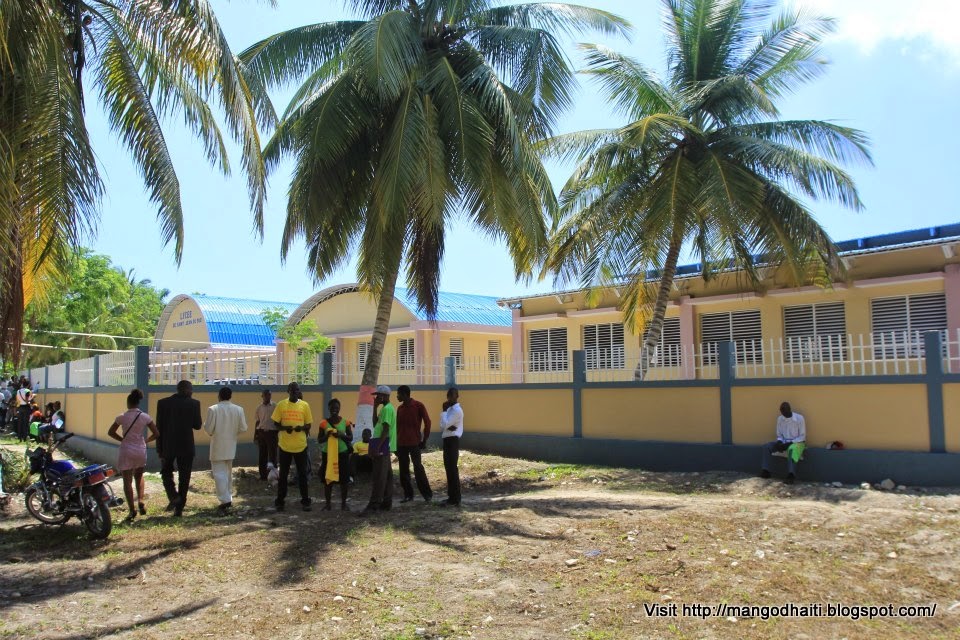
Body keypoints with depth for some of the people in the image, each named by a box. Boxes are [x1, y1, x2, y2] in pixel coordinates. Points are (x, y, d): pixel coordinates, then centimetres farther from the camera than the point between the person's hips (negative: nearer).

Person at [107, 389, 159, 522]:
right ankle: (140, 501, 5)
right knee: (139, 476, 23)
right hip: (141, 450, 2)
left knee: (127, 481, 4)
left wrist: (122, 439, 14)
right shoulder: (145, 417, -4)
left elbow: (110, 432, 3)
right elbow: (156, 434, -2)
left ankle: (132, 510, -3)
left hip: (126, 451, -2)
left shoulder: (122, 417, -7)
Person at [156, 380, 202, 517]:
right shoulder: (194, 404, -7)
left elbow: (159, 427, -1)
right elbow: (197, 425, -3)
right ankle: (179, 508, 10)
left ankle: (173, 496, -1)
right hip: (186, 446, -1)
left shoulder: (163, 402, -2)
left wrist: (159, 448, 4)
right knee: (183, 477, 8)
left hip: (167, 445, 1)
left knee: (166, 472, 21)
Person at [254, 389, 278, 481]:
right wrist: (255, 434, 12)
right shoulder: (259, 408, 9)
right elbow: (257, 421, 15)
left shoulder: (275, 407, -2)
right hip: (261, 432, 4)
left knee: (272, 453, -5)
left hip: (272, 432, -4)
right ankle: (263, 474, 14)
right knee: (262, 454, 8)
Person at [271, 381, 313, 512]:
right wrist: (285, 428, -17)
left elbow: (308, 425, 5)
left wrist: (302, 428, -17)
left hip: (301, 445, 0)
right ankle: (280, 501, 19)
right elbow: (276, 423, 3)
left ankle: (305, 501, 15)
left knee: (302, 474, 7)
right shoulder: (281, 404, 0)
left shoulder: (304, 405, 1)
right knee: (283, 474, 9)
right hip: (285, 445, 0)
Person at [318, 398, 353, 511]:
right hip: (327, 453, 0)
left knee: (344, 480, 4)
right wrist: (327, 435, -18)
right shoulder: (324, 423, -1)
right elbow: (320, 440, 2)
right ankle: (328, 504, 16)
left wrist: (341, 435, -17)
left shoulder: (345, 422, -1)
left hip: (342, 453, 0)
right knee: (328, 479, 6)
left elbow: (351, 438, 1)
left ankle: (343, 503, 16)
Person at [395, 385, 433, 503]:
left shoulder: (418, 405, -4)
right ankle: (408, 494, 12)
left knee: (418, 468, -5)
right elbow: (398, 426, 16)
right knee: (403, 470, 4)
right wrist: (396, 443, 12)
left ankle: (427, 493, 5)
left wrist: (424, 440, -6)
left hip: (414, 443, -5)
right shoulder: (400, 408, 12)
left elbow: (427, 422, -4)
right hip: (401, 443, 5)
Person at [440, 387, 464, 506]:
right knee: (448, 468, 14)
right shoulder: (450, 409, 18)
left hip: (452, 441, -10)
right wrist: (448, 427, -11)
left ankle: (456, 499, -5)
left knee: (452, 469, -8)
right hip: (448, 440, 10)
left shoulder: (457, 410, -14)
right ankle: (451, 496, 22)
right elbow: (442, 426, 11)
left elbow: (444, 424, -20)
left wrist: (444, 410, -11)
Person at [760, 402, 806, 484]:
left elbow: (802, 436, -11)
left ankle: (791, 475, -54)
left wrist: (790, 443, -21)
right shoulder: (779, 419, 2)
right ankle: (765, 471, -21)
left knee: (792, 450, -41)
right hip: (784, 442, 6)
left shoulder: (799, 418, -13)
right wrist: (779, 442, -12)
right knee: (767, 446, -17)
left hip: (797, 442, -5)